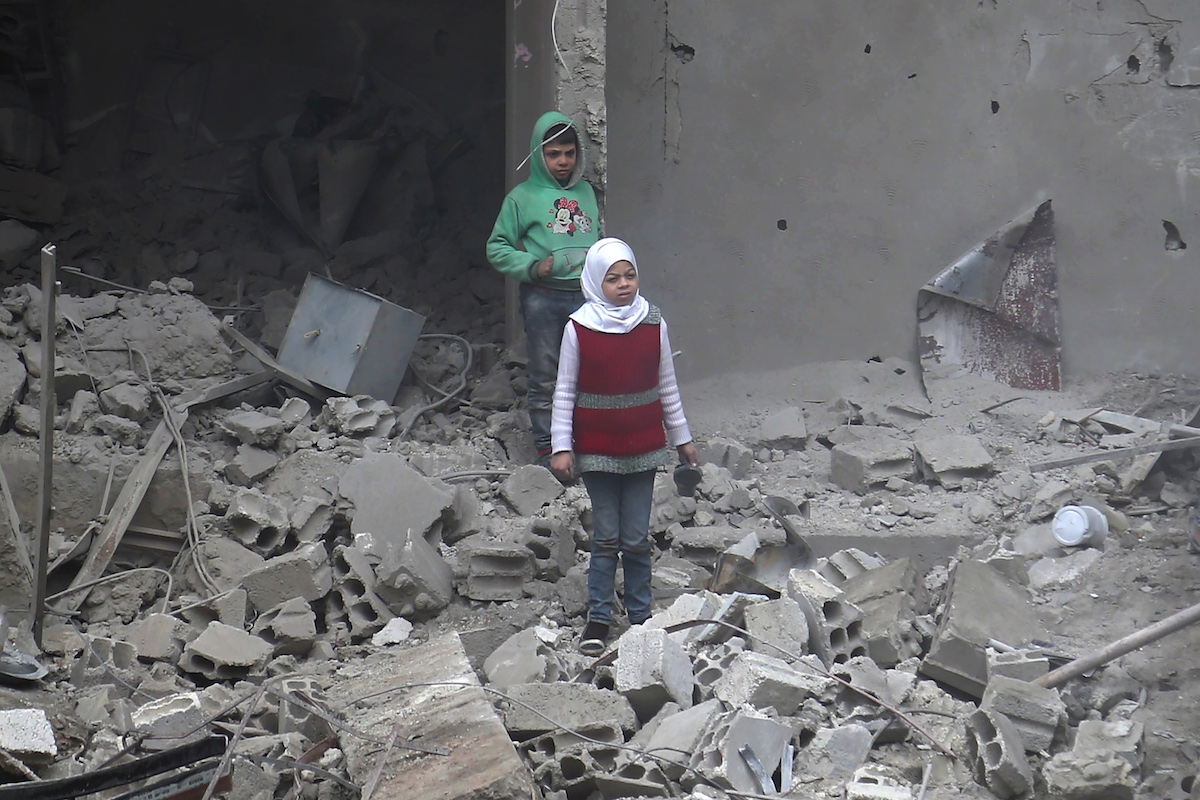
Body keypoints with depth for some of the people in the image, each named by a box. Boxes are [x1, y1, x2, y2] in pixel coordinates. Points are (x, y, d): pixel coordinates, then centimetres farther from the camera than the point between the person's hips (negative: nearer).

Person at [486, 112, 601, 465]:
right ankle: (547, 450, 8)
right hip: (543, 298, -3)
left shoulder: (585, 192, 14)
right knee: (544, 378, 1)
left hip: (586, 295, 3)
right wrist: (533, 266, -13)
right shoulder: (522, 198, 1)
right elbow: (497, 248, 1)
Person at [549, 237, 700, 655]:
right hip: (597, 449, -1)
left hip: (643, 447, 2)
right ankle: (598, 618, 12)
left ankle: (640, 616, 16)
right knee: (606, 538, 2)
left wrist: (682, 438, 14)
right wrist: (561, 447, -5)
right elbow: (564, 392, -2)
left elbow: (667, 387, 10)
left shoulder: (653, 324, 0)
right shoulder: (579, 328, -6)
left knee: (637, 539, 4)